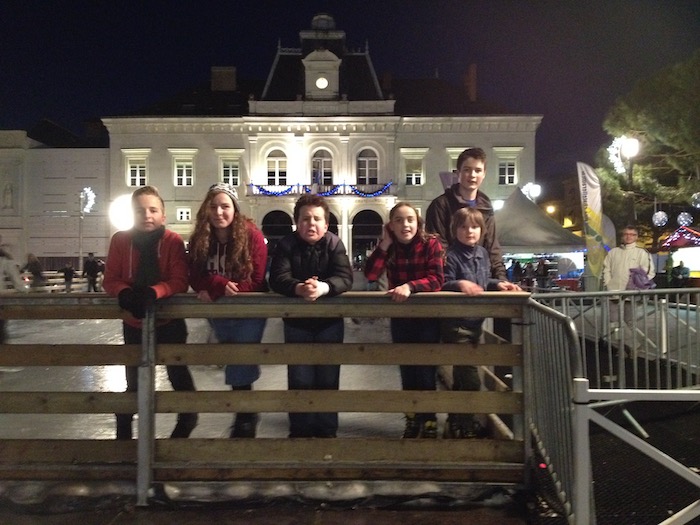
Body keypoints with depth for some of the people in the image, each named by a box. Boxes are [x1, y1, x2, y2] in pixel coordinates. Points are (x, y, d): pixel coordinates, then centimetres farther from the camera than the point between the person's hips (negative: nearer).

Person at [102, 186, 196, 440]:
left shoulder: (173, 241, -14)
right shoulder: (120, 240, -8)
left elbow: (180, 282, -20)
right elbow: (110, 280, -8)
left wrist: (153, 293, -37)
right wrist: (125, 293, -30)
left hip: (169, 321, -2)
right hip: (133, 323, 2)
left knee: (178, 374, 12)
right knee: (133, 381, 17)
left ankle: (186, 422, 35)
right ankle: (123, 432, 38)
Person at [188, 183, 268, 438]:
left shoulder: (252, 236, -17)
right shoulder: (199, 238, -5)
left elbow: (255, 282, -19)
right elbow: (196, 278, -6)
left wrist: (214, 290, -24)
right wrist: (220, 284, -27)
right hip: (218, 314, 5)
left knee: (240, 372, -3)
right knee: (236, 367, 19)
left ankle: (244, 422, 16)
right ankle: (247, 415, 39)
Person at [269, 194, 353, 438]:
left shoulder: (334, 244, -8)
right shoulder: (286, 244, -8)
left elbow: (345, 278, -22)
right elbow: (277, 278, -21)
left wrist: (322, 287, -43)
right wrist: (299, 288, -42)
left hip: (330, 321, 0)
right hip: (296, 322, 0)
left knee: (328, 379, 7)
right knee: (299, 380, 5)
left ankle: (327, 430, 23)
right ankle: (300, 430, 21)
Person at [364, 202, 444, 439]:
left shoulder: (431, 244, -11)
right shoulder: (389, 247, 0)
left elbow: (436, 280, -21)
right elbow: (370, 275, -14)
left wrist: (410, 286, -37)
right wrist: (384, 243, -18)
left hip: (427, 317, -4)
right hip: (400, 317, 4)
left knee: (425, 370, -4)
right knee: (407, 370, 13)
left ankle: (429, 422, 10)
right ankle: (412, 420, 27)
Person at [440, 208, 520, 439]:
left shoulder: (482, 253, 9)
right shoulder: (451, 255, -15)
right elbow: (444, 285, -21)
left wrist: (498, 284, 1)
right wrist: (460, 284, -39)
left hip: (475, 321, 8)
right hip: (456, 322, -8)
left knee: (461, 374, 19)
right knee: (470, 378, -5)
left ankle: (455, 422, 33)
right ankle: (465, 424, 12)